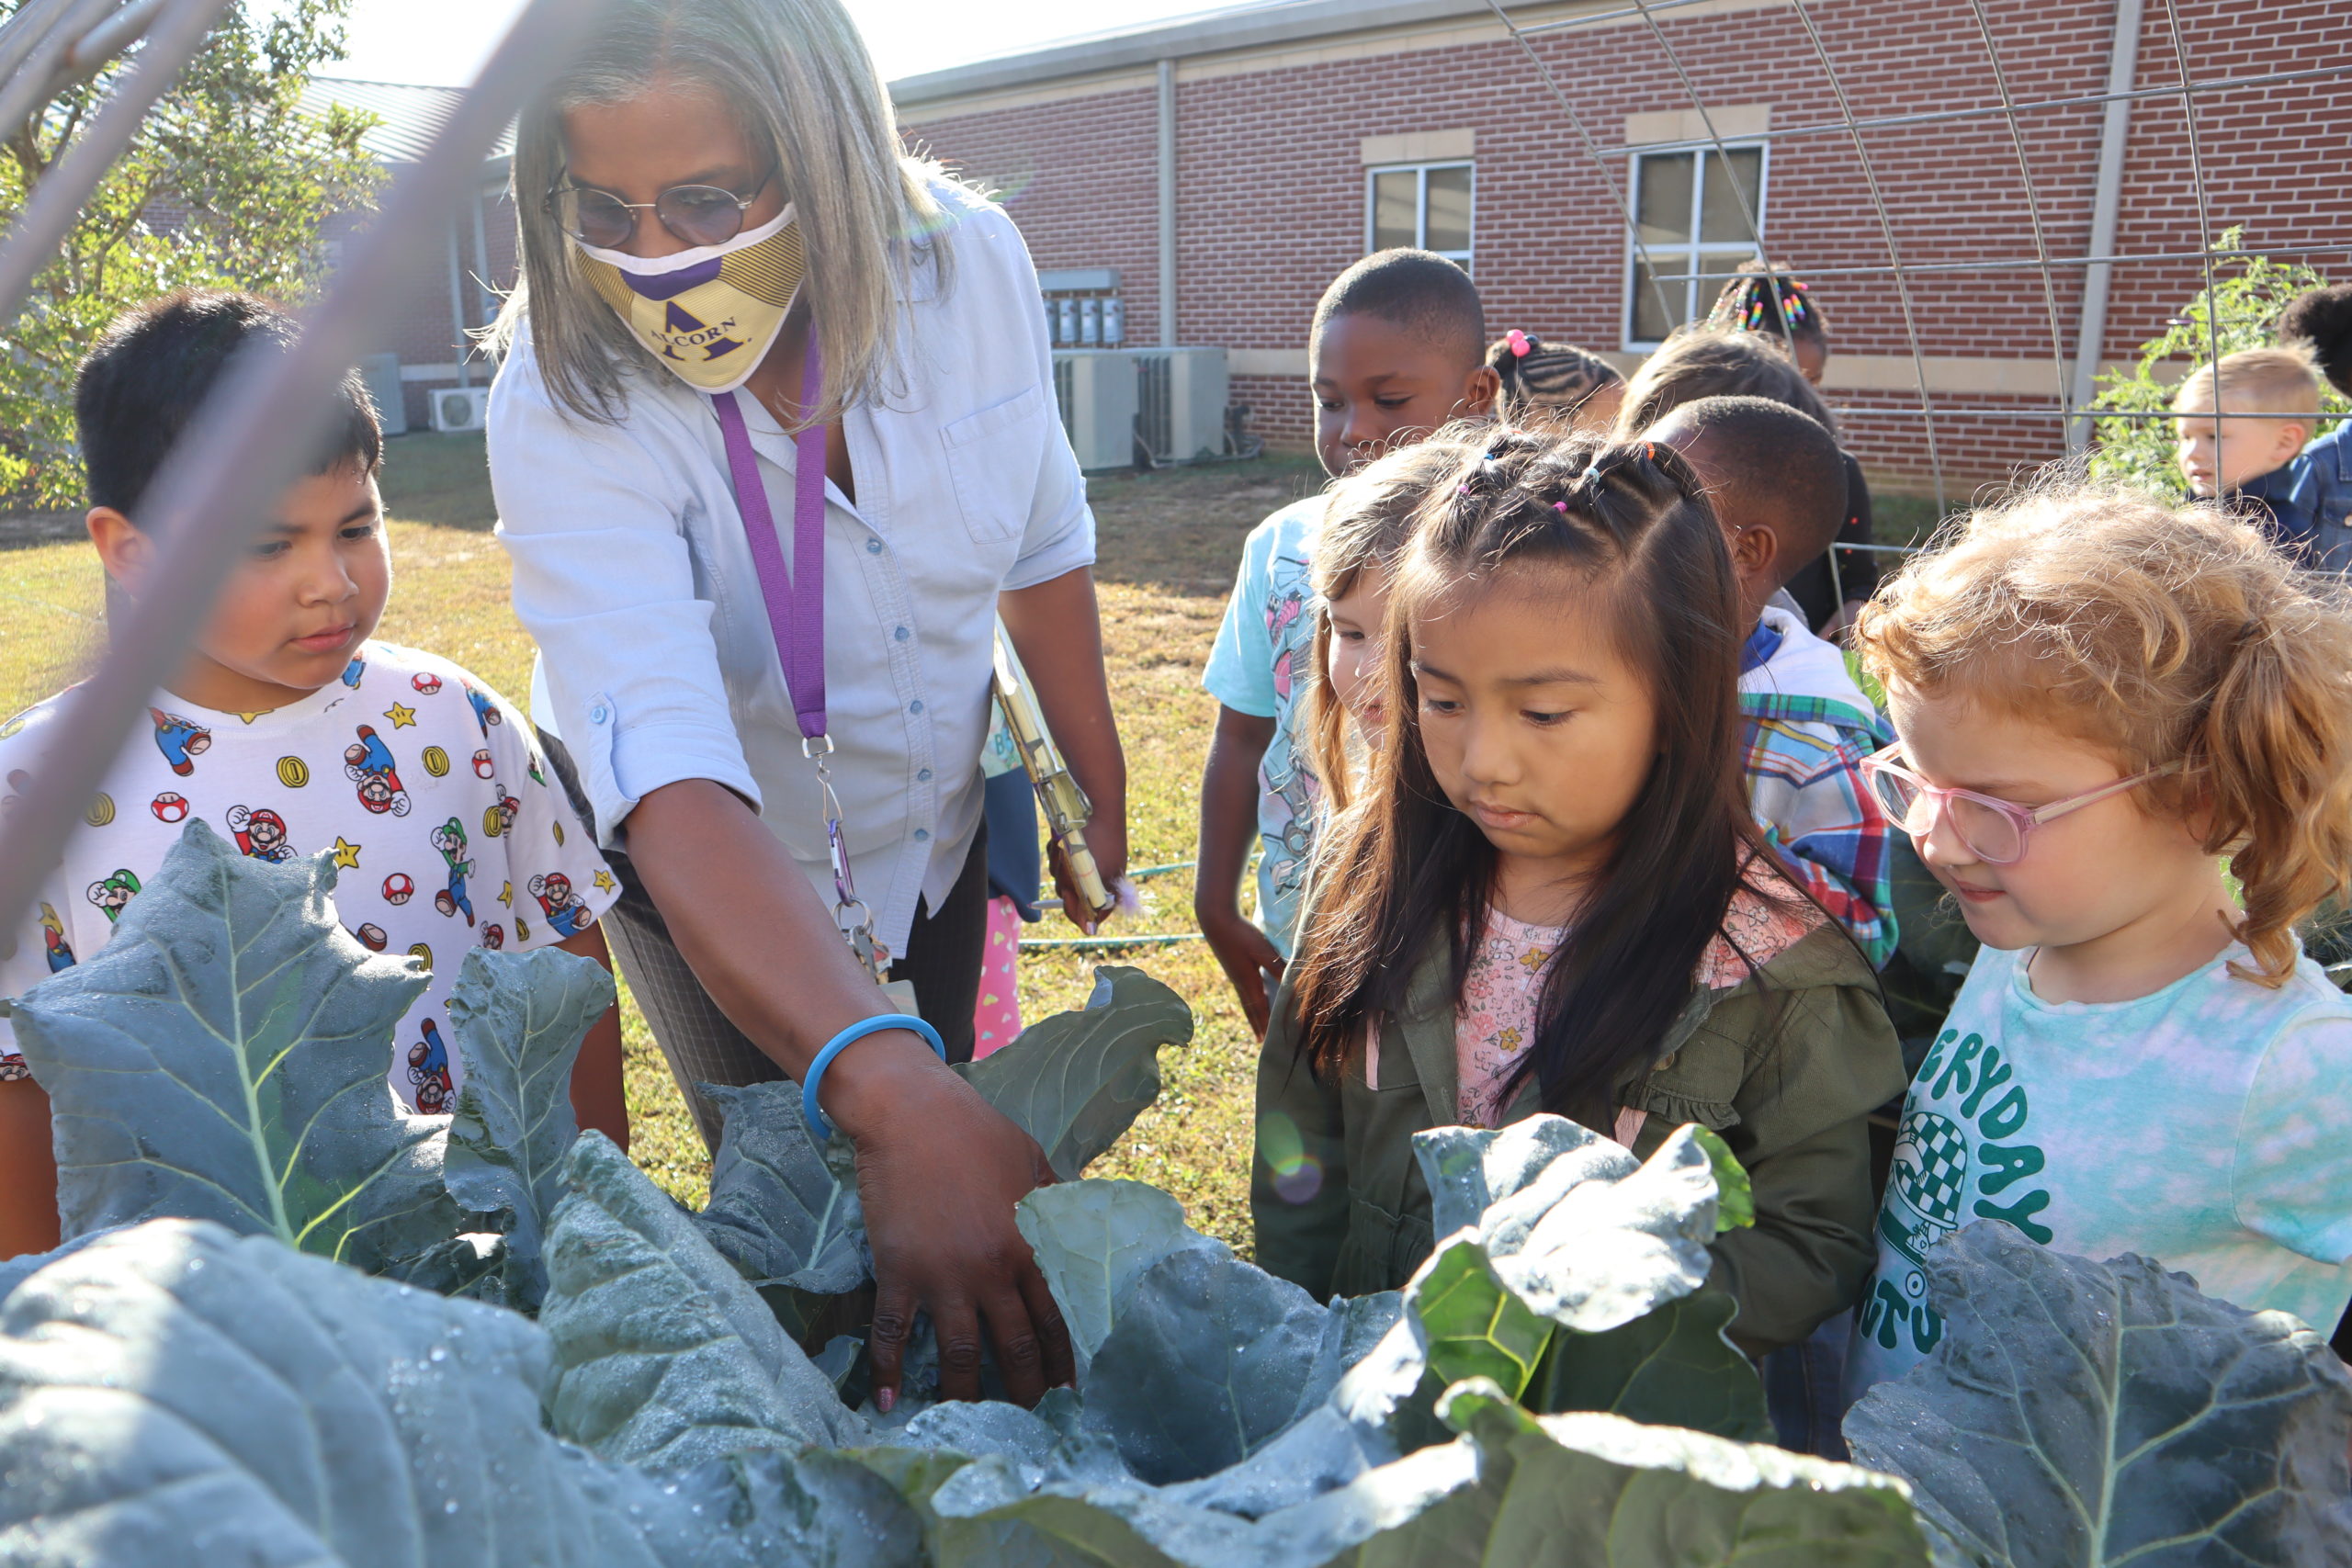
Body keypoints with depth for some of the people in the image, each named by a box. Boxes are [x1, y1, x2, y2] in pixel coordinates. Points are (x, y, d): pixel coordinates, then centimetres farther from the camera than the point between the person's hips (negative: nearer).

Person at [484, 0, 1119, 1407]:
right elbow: (671, 783, -47)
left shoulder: (969, 262, -23)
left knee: (949, 1134, 18)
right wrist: (892, 1092, -60)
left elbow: (1040, 542, -5)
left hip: (932, 807, 4)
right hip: (706, 850, -3)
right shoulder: (568, 396, -33)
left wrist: (1100, 779, 4)